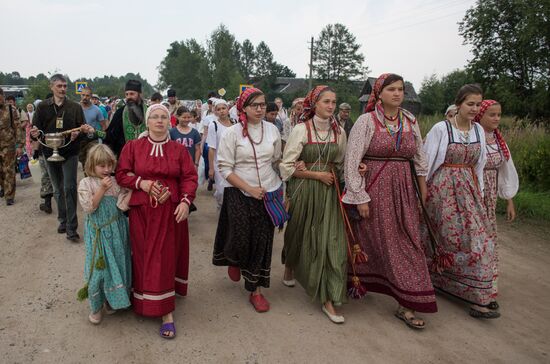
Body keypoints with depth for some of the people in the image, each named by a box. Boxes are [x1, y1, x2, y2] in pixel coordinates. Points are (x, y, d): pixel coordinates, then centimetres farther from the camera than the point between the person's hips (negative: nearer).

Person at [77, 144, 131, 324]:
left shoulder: (115, 182, 2)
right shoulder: (86, 183, -6)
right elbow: (88, 207, -16)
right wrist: (102, 189, -21)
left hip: (117, 230, 3)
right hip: (98, 233, -3)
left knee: (117, 264, 11)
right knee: (98, 267, 2)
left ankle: (111, 299, 33)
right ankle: (96, 306, 22)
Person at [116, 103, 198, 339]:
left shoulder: (179, 149, 4)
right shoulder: (132, 147, 4)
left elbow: (189, 177, 0)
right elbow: (122, 175, 4)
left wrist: (186, 201, -15)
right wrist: (141, 182, -13)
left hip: (170, 212, 0)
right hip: (141, 211, 0)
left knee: (166, 256, 1)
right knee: (144, 256, 5)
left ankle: (166, 312, 6)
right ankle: (146, 301, 22)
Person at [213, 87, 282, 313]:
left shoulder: (272, 129, 3)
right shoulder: (232, 133, -8)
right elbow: (225, 168, -10)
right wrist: (249, 189, -16)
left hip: (268, 193, 3)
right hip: (239, 194, -3)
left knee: (262, 241, 5)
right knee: (241, 239, -3)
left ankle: (256, 291, 21)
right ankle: (234, 259, 37)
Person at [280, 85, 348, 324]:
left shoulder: (339, 132, 4)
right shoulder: (301, 130, -8)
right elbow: (287, 166, -9)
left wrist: (333, 175, -4)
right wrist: (317, 174, -13)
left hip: (329, 191, 3)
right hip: (304, 190, -2)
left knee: (331, 241, -2)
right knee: (298, 234, 15)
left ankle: (328, 299, 8)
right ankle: (289, 268, 48)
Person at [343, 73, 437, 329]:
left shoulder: (410, 121, 7)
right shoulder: (367, 121, -8)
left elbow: (419, 157, 16)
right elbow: (352, 161, -11)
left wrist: (423, 187, 13)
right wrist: (360, 197, -13)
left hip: (404, 191, 5)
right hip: (374, 190, -4)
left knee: (407, 242, 3)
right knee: (372, 241, 7)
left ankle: (406, 305, 11)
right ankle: (356, 282, 33)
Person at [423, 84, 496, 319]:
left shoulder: (478, 130, 8)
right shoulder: (441, 129, -9)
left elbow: (479, 165, 13)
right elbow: (426, 162, -7)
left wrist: (479, 193, 10)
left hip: (468, 191, 5)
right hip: (443, 189, -5)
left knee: (475, 237, 3)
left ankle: (478, 300, 16)